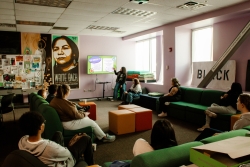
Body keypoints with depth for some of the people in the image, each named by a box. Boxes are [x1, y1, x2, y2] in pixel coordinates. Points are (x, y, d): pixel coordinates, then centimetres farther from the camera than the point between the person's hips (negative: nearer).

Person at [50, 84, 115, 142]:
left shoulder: (55, 99, 1)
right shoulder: (65, 103, -29)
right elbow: (76, 115, -20)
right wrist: (84, 114, -1)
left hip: (62, 120, 10)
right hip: (68, 124, -10)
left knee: (86, 118, 18)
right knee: (92, 122, 1)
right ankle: (104, 137, 19)